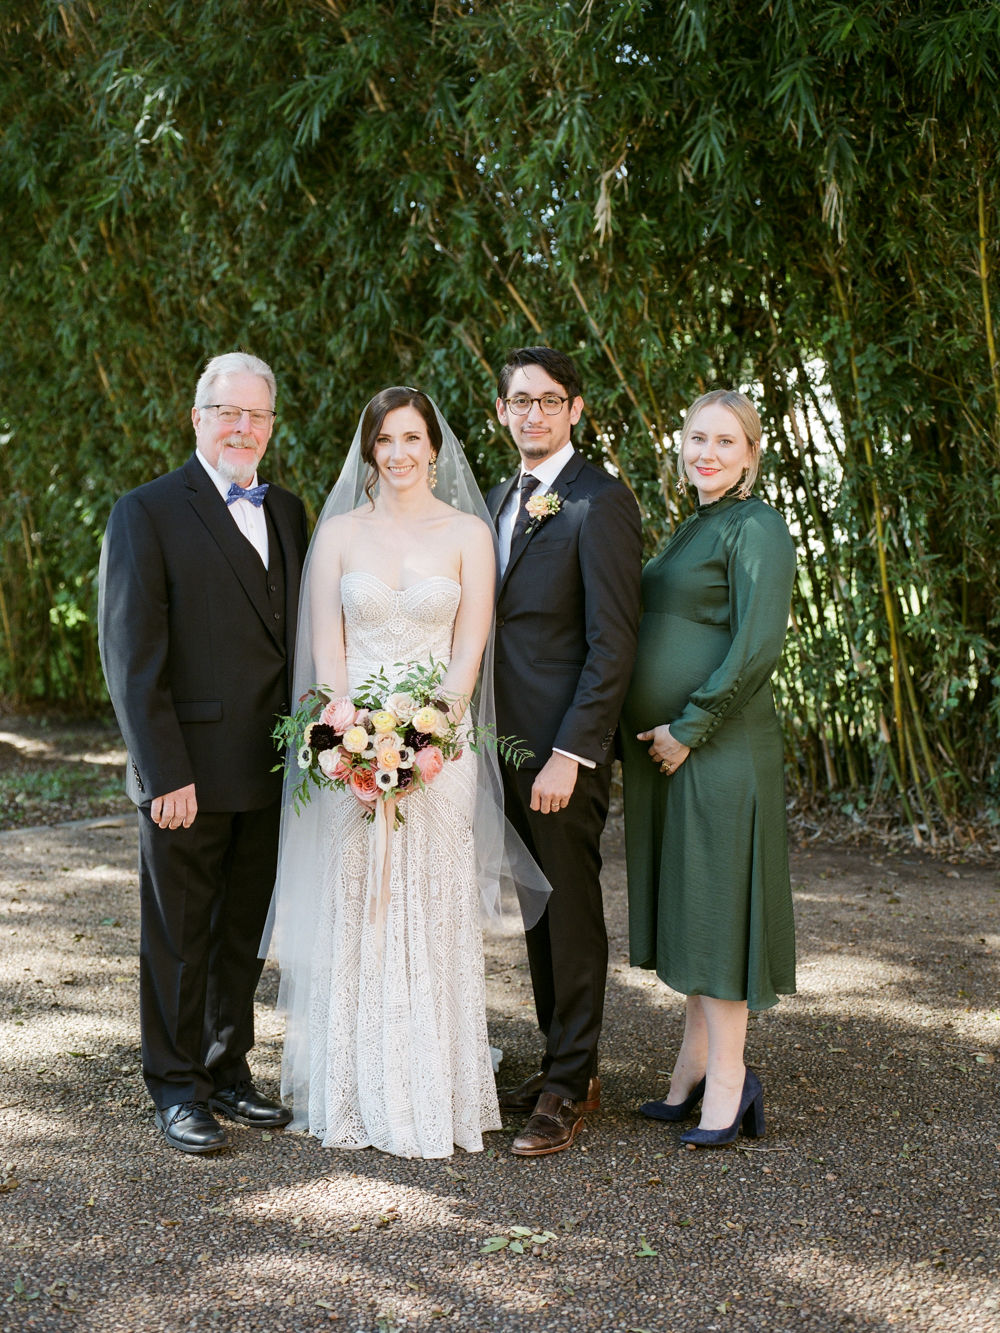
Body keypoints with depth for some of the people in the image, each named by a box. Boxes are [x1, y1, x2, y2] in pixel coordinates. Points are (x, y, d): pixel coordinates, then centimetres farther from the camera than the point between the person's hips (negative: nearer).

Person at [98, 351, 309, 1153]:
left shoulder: (287, 513, 11)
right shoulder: (147, 514, -8)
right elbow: (131, 656, -12)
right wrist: (164, 773, -17)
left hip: (268, 774, 6)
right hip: (189, 772, -5)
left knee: (242, 936, 16)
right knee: (178, 940, 8)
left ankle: (228, 1072, 29)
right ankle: (177, 1088, 21)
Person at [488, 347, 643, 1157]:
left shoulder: (600, 503, -11)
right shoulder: (501, 498, 15)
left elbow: (613, 644, -16)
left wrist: (569, 754, -20)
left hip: (564, 748, -8)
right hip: (507, 741, 8)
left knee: (572, 913, 2)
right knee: (537, 910, 14)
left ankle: (571, 1085, 12)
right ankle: (562, 1065, 26)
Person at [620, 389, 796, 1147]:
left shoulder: (756, 527, -9)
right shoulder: (691, 530, 18)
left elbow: (758, 647, -19)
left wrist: (688, 728, -17)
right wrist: (649, 730, 12)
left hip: (720, 745, -9)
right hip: (663, 745, 9)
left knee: (716, 898, -4)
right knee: (685, 901, 12)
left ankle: (727, 1075, 4)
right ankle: (698, 1061, 21)